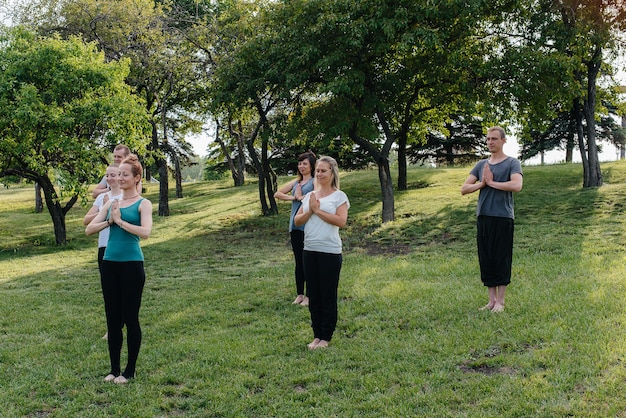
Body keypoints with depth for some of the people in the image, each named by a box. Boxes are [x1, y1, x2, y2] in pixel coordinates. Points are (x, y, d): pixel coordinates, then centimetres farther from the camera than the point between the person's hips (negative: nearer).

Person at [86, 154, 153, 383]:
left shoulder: (143, 204, -4)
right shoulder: (111, 203, 11)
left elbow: (145, 232, -20)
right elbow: (89, 229, 6)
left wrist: (120, 220, -15)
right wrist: (109, 220, -8)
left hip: (132, 264, -5)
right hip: (110, 263, 5)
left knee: (130, 318, 2)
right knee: (112, 318, 10)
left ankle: (130, 370, 15)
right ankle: (114, 368, 22)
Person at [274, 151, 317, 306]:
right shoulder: (295, 182, 15)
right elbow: (277, 194, 11)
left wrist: (300, 196, -8)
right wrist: (292, 197, -4)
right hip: (295, 227, 6)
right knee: (298, 261, 12)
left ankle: (309, 295, 9)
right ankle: (299, 294, 20)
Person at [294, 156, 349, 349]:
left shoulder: (339, 196, -4)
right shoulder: (309, 195, 11)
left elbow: (341, 221, -17)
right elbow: (297, 221, 8)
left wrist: (318, 210, -14)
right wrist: (310, 210, -10)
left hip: (330, 252, -5)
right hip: (309, 251, 6)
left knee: (328, 295, 3)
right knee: (313, 294, 11)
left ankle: (326, 337, 13)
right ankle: (317, 335, 21)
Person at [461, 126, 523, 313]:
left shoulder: (512, 163, 0)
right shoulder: (481, 165, 15)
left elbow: (517, 185, -19)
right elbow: (464, 189, 10)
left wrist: (492, 182, -11)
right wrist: (482, 183, -6)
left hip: (503, 217, -5)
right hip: (483, 217, 5)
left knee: (501, 259, -1)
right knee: (486, 258, 7)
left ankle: (500, 301, 7)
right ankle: (491, 299, 17)